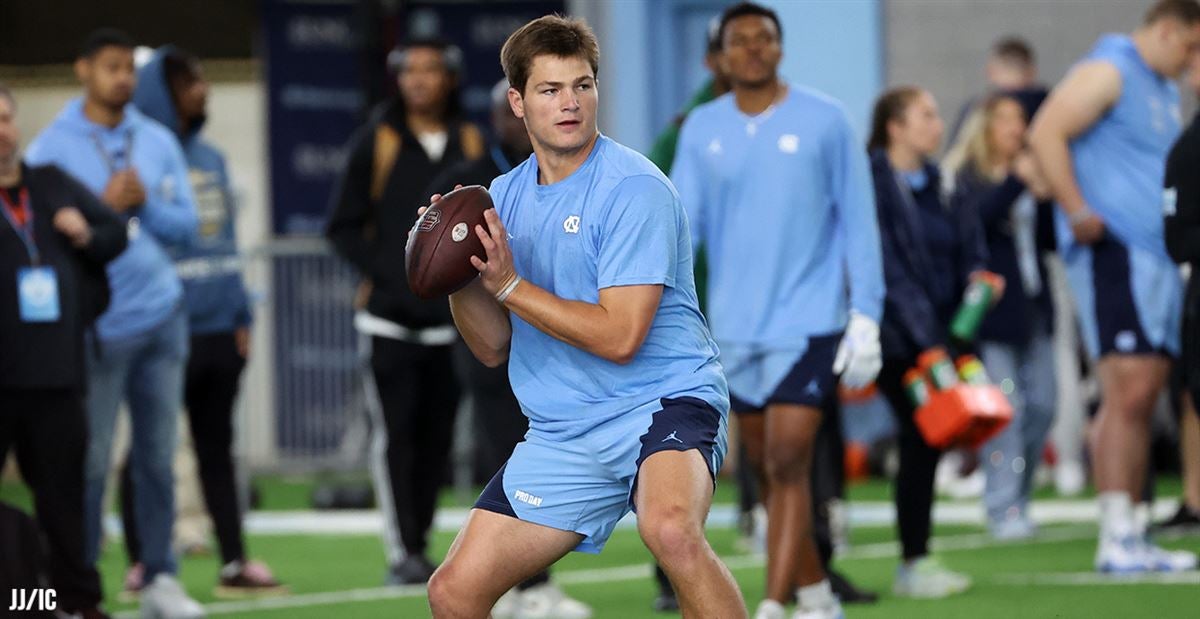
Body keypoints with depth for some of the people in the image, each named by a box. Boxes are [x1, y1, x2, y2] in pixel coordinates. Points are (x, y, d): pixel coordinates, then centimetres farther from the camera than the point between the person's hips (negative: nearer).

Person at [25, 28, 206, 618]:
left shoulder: (159, 143, 10)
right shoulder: (51, 149, -2)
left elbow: (185, 224, 9)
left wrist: (143, 203, -9)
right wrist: (105, 207, -14)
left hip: (162, 318, 4)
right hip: (97, 323, -4)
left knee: (158, 457, 7)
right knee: (90, 461, -2)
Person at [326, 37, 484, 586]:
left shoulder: (470, 145, 9)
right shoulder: (376, 143, 1)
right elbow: (344, 226, 2)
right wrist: (383, 273, -9)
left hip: (450, 317, 3)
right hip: (390, 317, -3)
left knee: (436, 436, 4)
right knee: (395, 433, -8)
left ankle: (418, 544, 14)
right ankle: (402, 553, -7)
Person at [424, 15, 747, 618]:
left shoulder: (634, 189, -13)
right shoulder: (505, 196, 9)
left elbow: (618, 337, -20)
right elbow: (494, 348, 11)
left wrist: (508, 284, -17)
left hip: (663, 403, -7)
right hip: (561, 433, 7)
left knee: (670, 529, -39)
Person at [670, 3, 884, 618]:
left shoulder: (824, 120, -3)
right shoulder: (702, 129, 6)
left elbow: (858, 222, -1)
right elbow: (681, 221, 2)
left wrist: (866, 315, -6)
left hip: (808, 320, -4)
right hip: (734, 326, 4)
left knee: (788, 464, -12)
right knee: (768, 469, 11)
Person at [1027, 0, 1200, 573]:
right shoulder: (1109, 73, -6)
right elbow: (1045, 134, -17)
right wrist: (1078, 213, -22)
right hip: (1113, 250, -9)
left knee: (1142, 397, 8)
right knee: (1128, 392, -14)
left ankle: (1131, 538, 11)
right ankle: (1116, 537, -15)